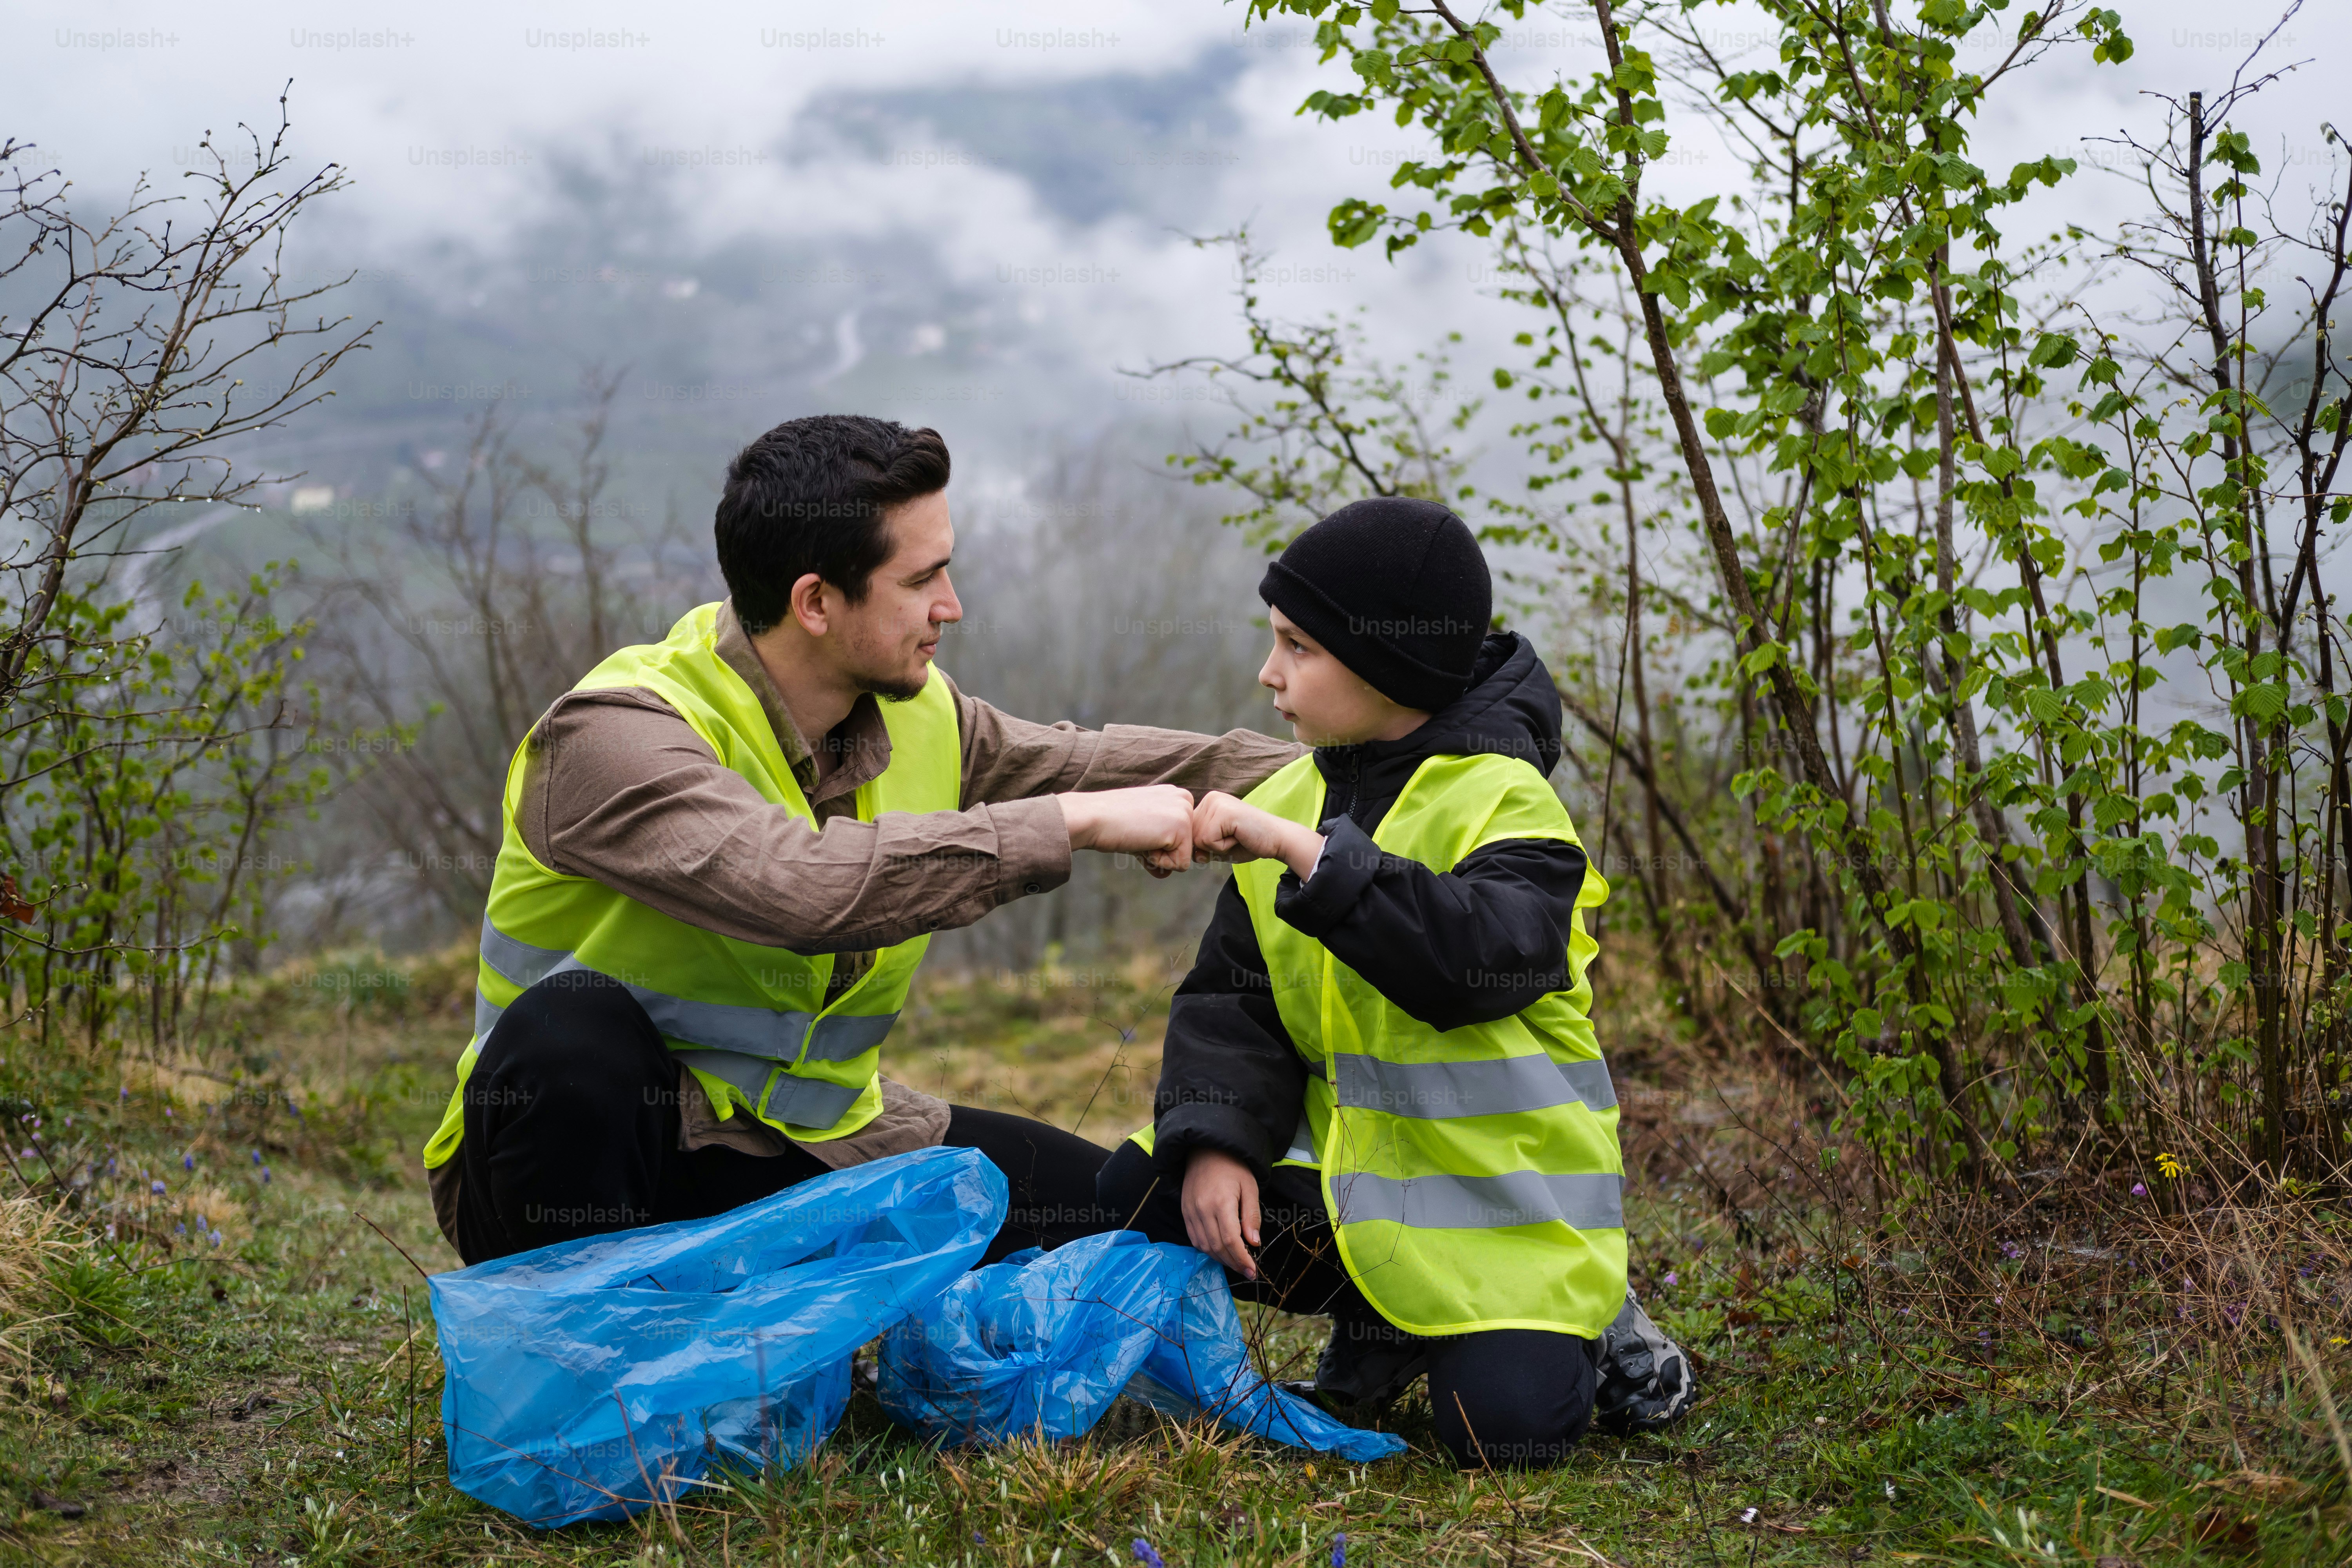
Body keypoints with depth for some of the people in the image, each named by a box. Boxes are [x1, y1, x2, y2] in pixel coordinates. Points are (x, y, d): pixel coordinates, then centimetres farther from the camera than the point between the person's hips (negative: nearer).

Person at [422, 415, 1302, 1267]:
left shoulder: (914, 714, 1)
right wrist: (1074, 825, -33)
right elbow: (802, 886, -38)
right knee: (573, 1026, -39)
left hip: (815, 1147, 6)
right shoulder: (616, 734, -22)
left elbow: (1086, 761, 15)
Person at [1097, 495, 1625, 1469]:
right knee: (1136, 1196, -11)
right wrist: (1215, 1138, -15)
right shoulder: (1286, 805, 5)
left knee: (1506, 1425, -21)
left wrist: (1311, 857, -38)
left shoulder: (1503, 802, -15)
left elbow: (1483, 958, -35)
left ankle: (1582, 1321, 15)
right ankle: (1383, 1321, 7)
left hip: (1495, 1199, -6)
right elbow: (1232, 1001, 2)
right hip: (1340, 1167, 6)